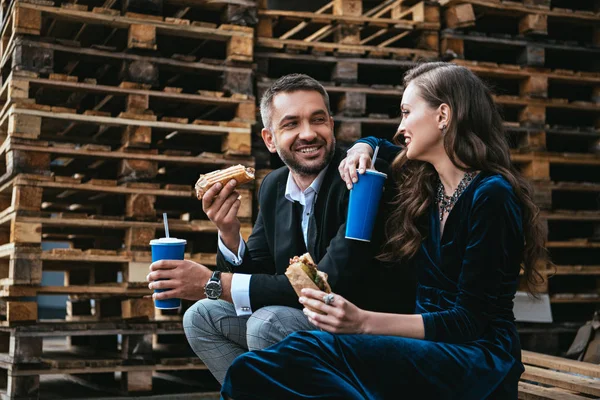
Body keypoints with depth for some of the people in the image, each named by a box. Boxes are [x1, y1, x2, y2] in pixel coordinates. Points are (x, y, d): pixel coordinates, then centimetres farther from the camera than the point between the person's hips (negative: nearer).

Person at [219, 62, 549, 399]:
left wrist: (364, 322, -27)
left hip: (480, 362, -6)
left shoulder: (490, 196, -12)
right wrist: (363, 149, 9)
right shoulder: (424, 180, 11)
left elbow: (471, 320, -16)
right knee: (252, 368, -22)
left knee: (306, 352, -32)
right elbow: (377, 146, 34)